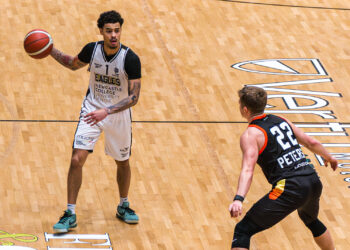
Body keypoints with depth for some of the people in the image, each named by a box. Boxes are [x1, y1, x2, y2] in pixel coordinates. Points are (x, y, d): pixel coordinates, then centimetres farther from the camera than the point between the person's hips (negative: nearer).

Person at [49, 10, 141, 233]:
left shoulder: (130, 59, -22)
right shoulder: (92, 49, -12)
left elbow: (134, 97, -24)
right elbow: (74, 64, 11)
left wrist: (107, 111, -35)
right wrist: (50, 50, -3)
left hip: (119, 115, -1)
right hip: (92, 110, 1)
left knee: (123, 163, 16)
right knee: (77, 160, -11)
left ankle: (123, 206, 41)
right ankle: (70, 214, -2)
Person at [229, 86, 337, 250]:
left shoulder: (250, 135, -4)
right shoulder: (281, 121, 16)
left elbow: (248, 170, -19)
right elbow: (311, 142, 23)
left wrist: (238, 199, -31)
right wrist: (328, 157, 41)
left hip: (290, 188, -7)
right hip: (313, 180, 7)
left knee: (242, 230, -4)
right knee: (311, 220, 40)